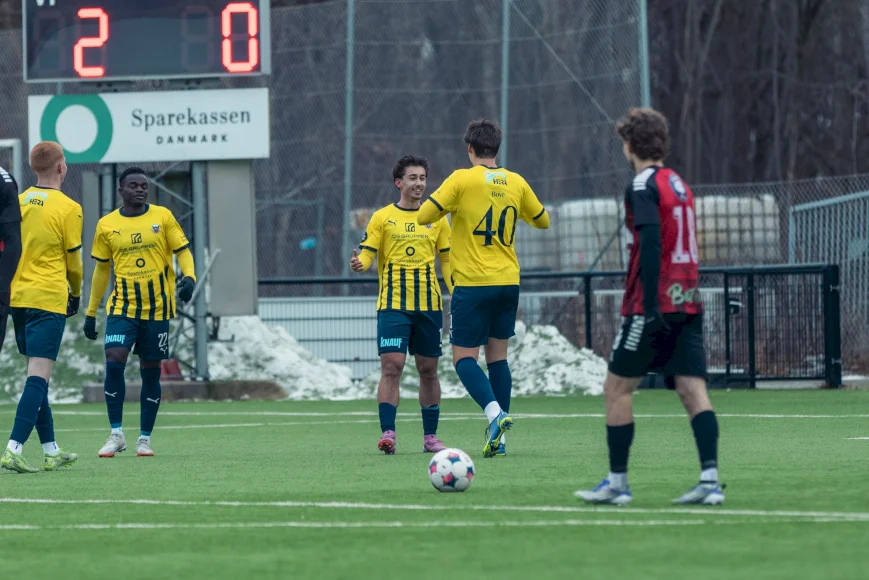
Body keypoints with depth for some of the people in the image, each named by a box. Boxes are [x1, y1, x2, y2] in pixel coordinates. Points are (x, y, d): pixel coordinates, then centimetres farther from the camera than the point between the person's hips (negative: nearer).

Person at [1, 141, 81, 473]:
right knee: (38, 375, -10)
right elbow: (73, 262, -1)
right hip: (49, 299, -6)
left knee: (36, 375, 14)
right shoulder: (67, 208, -8)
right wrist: (76, 294, 18)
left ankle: (51, 451, 19)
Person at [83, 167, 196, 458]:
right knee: (114, 362, -15)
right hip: (122, 306, 0)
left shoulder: (162, 216, 1)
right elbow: (102, 269, 12)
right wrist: (91, 313, 13)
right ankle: (116, 434, -5)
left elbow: (182, 251, 3)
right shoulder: (107, 225, 4)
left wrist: (189, 277, -19)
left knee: (151, 371, 4)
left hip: (157, 307, 0)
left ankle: (145, 438, 15)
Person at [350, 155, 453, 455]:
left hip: (429, 305, 3)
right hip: (393, 304, -3)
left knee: (428, 369, 6)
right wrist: (358, 264, -26)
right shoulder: (383, 217, 4)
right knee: (391, 365, -14)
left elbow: (447, 260, 14)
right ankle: (387, 433, -17)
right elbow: (367, 253, -2)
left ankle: (430, 436, 14)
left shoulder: (436, 219, 11)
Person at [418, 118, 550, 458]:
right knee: (498, 356, 12)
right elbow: (542, 221, 19)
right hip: (508, 282, 5)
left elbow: (424, 217, -9)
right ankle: (498, 437, 8)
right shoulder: (516, 183, 5)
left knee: (464, 357, 0)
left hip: (472, 283, -5)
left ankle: (494, 412, -25)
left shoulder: (462, 180, -9)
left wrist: (446, 203, 11)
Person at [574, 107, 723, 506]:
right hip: (688, 303, 7)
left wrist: (650, 304, -22)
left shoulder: (644, 186, -8)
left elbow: (651, 244, -18)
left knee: (617, 387, 4)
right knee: (693, 391, -1)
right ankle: (710, 480, -13)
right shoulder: (679, 185, 17)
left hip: (656, 304, -7)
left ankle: (617, 483, 5)